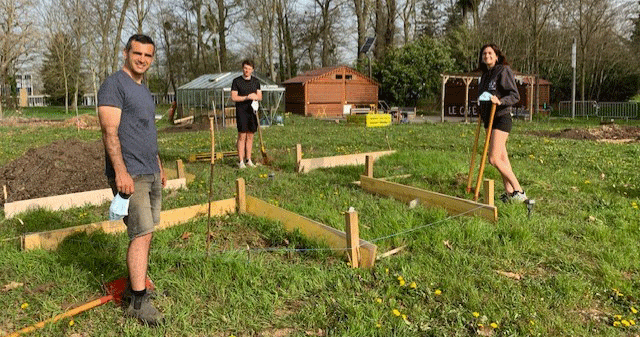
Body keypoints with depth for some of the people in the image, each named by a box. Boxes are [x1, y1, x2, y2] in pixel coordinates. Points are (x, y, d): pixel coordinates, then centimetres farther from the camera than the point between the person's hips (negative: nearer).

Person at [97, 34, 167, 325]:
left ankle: (135, 283, 22)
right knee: (141, 235, -10)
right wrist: (121, 172, -25)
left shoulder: (144, 90, 19)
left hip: (150, 173, 9)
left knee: (145, 233, 11)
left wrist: (159, 167, 24)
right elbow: (110, 132, -18)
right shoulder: (114, 85, -9)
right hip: (130, 175, -9)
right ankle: (138, 302, -4)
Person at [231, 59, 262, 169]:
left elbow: (260, 97, 12)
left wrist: (255, 97, -11)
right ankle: (241, 161, -2)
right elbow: (233, 97, -7)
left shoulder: (256, 81, 12)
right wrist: (247, 97, -17)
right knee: (242, 136, -6)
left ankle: (248, 160, 14)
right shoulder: (236, 81, 0)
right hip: (241, 111, -4)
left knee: (250, 136, 6)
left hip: (252, 111, 4)